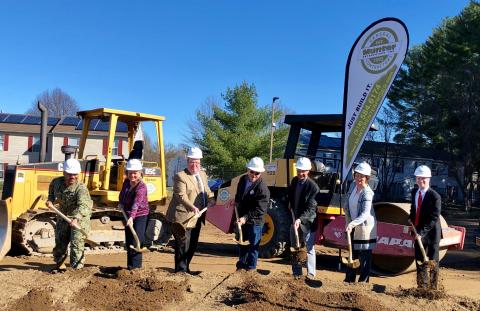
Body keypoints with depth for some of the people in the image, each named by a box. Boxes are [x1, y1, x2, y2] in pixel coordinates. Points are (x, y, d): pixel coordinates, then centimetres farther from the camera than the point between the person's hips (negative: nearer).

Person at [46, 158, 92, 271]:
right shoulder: (57, 182, -8)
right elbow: (52, 187, 19)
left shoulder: (81, 188, -27)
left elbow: (83, 206, -42)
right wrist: (50, 199, 3)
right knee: (60, 241, 15)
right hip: (63, 216, 6)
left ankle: (77, 267, 2)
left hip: (80, 218, -6)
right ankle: (60, 264, 34)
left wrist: (76, 218, -58)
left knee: (77, 243, -10)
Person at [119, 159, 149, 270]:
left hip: (140, 216, -8)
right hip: (129, 216, 8)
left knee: (136, 243, -14)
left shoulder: (141, 187, -24)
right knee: (128, 243, 15)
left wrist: (131, 217, -51)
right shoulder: (126, 182, 0)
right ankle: (130, 266, 28)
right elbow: (122, 194, 22)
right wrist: (121, 203, 4)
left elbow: (136, 203, -39)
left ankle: (135, 267, -9)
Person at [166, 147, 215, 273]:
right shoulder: (180, 176, -11)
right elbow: (181, 196, -22)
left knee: (192, 245, 16)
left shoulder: (203, 175, 15)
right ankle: (180, 270, 7)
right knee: (183, 245, -4)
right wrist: (192, 207, -35)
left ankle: (186, 268, 31)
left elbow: (207, 191, 18)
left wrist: (211, 200, -4)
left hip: (196, 217, 8)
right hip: (183, 217, -8)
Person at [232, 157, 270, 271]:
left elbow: (260, 210, -25)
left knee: (253, 246, 6)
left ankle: (250, 269, 20)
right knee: (242, 243, 22)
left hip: (254, 222, -7)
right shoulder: (242, 179, 1)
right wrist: (236, 201, 5)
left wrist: (246, 217, -30)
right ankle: (241, 265, 40)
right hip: (242, 219, 7)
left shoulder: (263, 188, -22)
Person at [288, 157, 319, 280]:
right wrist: (294, 217, 10)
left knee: (309, 248, 1)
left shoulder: (313, 186, -16)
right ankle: (296, 273, 25)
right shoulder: (294, 181, 4)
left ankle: (311, 274, 9)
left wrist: (300, 219, -31)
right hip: (295, 219, 7)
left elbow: (311, 208, -20)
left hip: (307, 221, -7)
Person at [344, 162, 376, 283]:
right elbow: (348, 207, 12)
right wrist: (349, 223, 8)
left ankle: (363, 282, 12)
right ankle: (349, 280, 29)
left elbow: (365, 214, -30)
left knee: (365, 257, 2)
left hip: (365, 227, -8)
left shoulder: (367, 193, -21)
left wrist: (352, 224, -41)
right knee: (352, 254, 17)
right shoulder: (354, 186, 2)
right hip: (353, 226, 8)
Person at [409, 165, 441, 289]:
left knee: (433, 262, 5)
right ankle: (422, 287, 24)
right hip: (418, 232, 6)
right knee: (419, 261, 12)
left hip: (431, 232, -6)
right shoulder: (414, 192, 5)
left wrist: (422, 232, -24)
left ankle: (433, 288, 16)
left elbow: (434, 218, -20)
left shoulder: (435, 196, -16)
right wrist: (412, 220, 5)